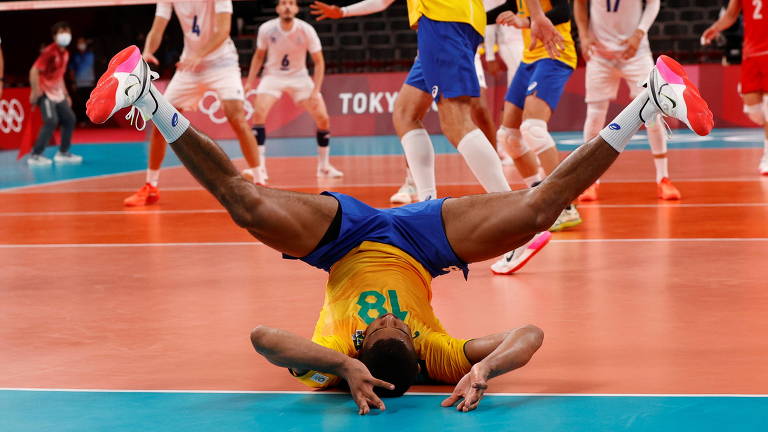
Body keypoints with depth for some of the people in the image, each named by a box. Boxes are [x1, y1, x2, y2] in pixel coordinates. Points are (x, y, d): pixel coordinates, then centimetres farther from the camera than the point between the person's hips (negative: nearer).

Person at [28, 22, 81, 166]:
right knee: (51, 121, -20)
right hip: (45, 93, -9)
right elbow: (34, 71, -19)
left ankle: (63, 153, 21)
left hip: (57, 93, 9)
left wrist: (65, 94, 20)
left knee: (69, 119, 9)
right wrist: (35, 92, -24)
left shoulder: (65, 54, 10)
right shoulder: (49, 52, -16)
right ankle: (35, 156, -16)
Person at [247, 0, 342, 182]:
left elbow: (319, 62, -11)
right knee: (259, 114, -24)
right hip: (273, 76, 0)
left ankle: (324, 166, 11)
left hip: (299, 76, 1)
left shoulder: (306, 30, -18)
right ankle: (260, 166, -19)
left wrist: (315, 91, -19)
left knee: (323, 119, -8)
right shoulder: (266, 29, -15)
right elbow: (259, 56, 3)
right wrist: (250, 81, -5)